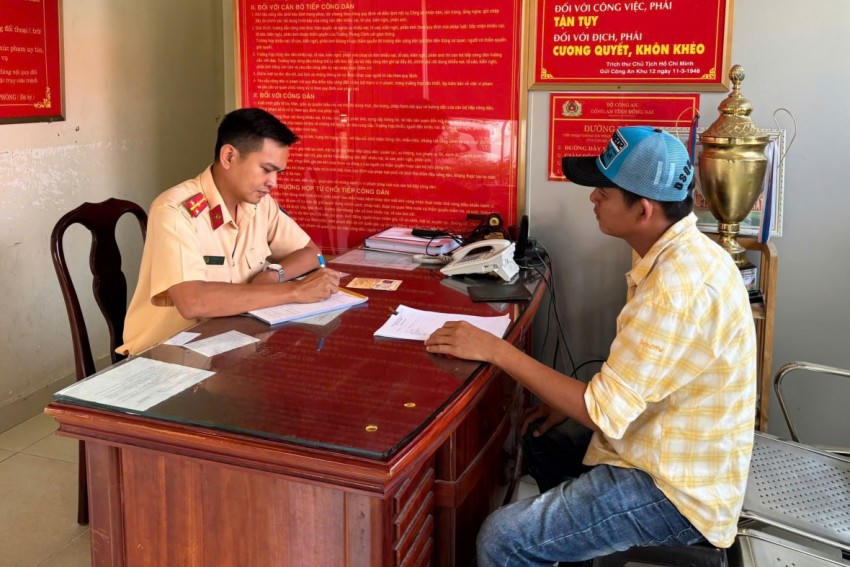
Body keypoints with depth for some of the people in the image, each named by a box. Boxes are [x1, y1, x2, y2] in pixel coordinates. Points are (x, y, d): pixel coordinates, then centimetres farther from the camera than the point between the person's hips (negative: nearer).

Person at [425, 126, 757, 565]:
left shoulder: (678, 286, -30)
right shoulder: (681, 253, 2)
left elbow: (603, 413, -27)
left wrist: (496, 350, -23)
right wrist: (574, 399, 4)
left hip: (676, 494, -10)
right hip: (668, 452, 10)